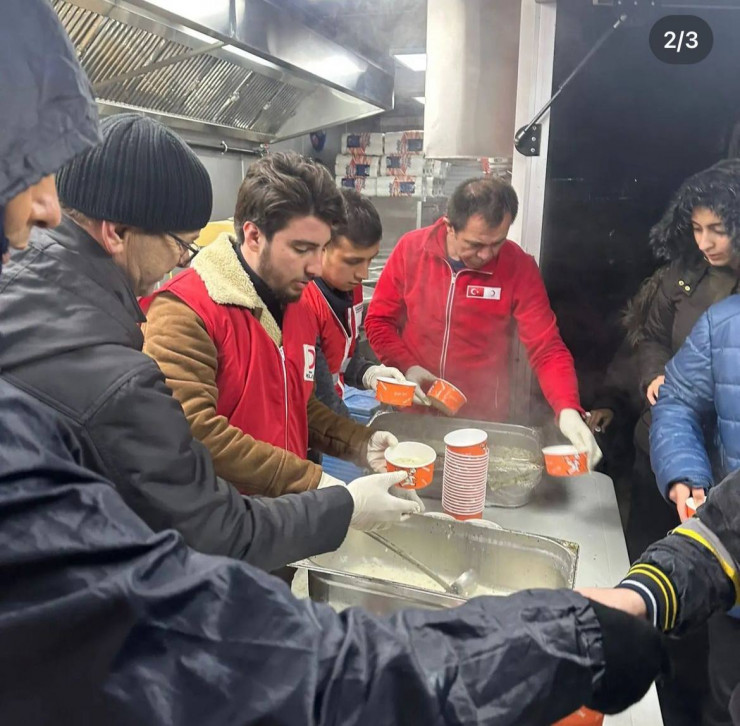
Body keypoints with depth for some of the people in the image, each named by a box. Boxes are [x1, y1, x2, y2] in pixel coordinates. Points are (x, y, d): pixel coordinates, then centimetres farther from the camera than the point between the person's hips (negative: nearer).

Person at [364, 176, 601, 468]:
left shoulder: (519, 267, -14)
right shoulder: (411, 248, -11)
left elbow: (547, 348, -15)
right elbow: (378, 320, -2)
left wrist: (568, 410, -30)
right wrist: (407, 367, -18)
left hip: (483, 419, -1)